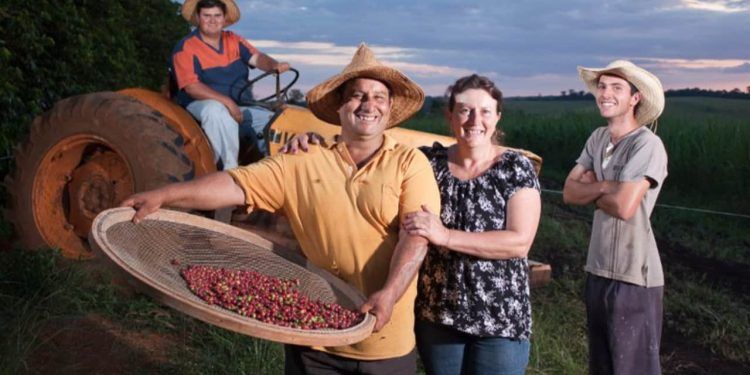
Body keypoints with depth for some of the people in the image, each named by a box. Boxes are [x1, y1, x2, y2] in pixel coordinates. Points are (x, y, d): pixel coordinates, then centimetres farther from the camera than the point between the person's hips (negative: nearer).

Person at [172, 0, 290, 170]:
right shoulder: (186, 48, -7)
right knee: (217, 111, -38)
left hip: (239, 105, 6)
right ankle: (230, 169, -34)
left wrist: (274, 65, -26)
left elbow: (256, 57, -1)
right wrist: (227, 102, -28)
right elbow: (192, 87, -18)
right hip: (201, 105, -6)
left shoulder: (233, 40, 12)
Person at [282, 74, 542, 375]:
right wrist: (318, 142, -14)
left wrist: (445, 236, -25)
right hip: (435, 314, 3)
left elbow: (520, 242, -16)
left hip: (501, 318, -2)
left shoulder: (516, 168, -7)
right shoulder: (427, 161, 0)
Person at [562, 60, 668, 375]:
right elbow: (569, 192, 2)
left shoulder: (647, 144, -17)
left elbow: (624, 206, -25)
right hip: (598, 269, 8)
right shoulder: (597, 138, 6)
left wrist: (590, 188, -7)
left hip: (634, 276, -8)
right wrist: (604, 186, -16)